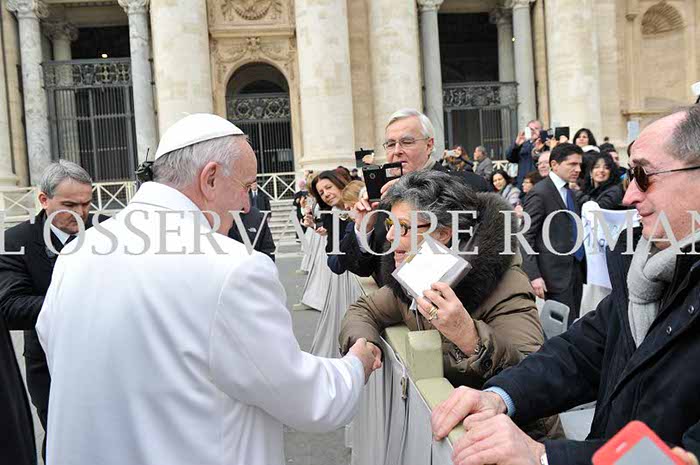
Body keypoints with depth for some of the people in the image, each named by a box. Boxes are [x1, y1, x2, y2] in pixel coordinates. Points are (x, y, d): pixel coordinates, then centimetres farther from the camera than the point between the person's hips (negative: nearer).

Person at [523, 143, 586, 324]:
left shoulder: (569, 192, 15)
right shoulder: (539, 193, -11)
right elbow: (526, 237, -14)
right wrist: (534, 275, -20)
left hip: (576, 269, 8)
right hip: (556, 273, -8)